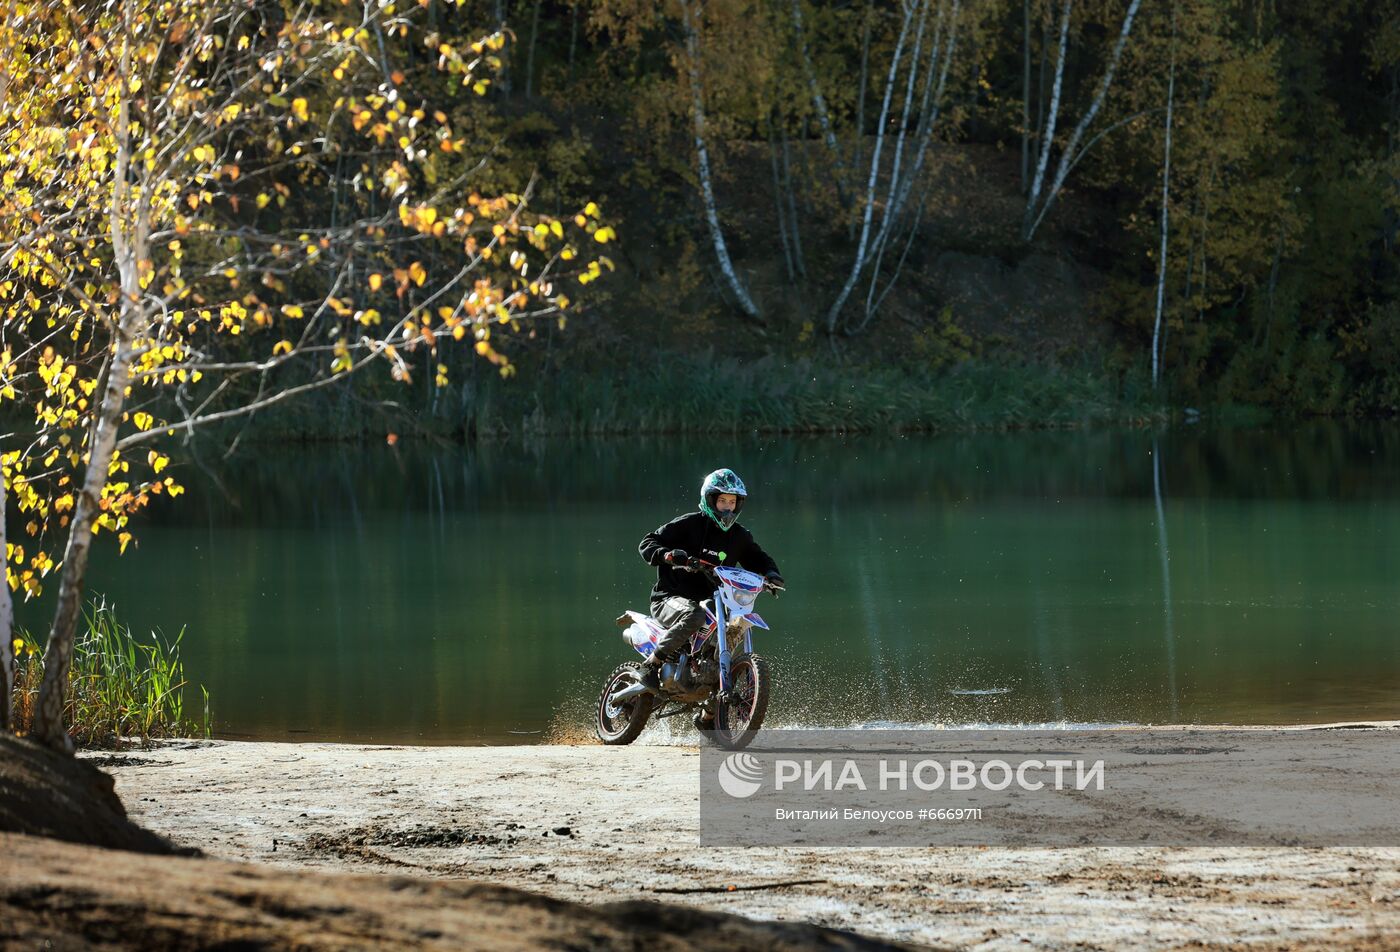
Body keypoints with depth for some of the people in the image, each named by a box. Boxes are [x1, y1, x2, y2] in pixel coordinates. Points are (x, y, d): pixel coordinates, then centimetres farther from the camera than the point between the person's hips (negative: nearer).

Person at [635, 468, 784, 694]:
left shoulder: (739, 536, 11)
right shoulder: (689, 524, -5)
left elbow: (758, 558, 23)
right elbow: (647, 543, -7)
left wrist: (771, 574, -1)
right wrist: (667, 554, -30)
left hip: (709, 601, 7)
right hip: (669, 598, -7)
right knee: (694, 616, -37)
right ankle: (651, 665, -28)